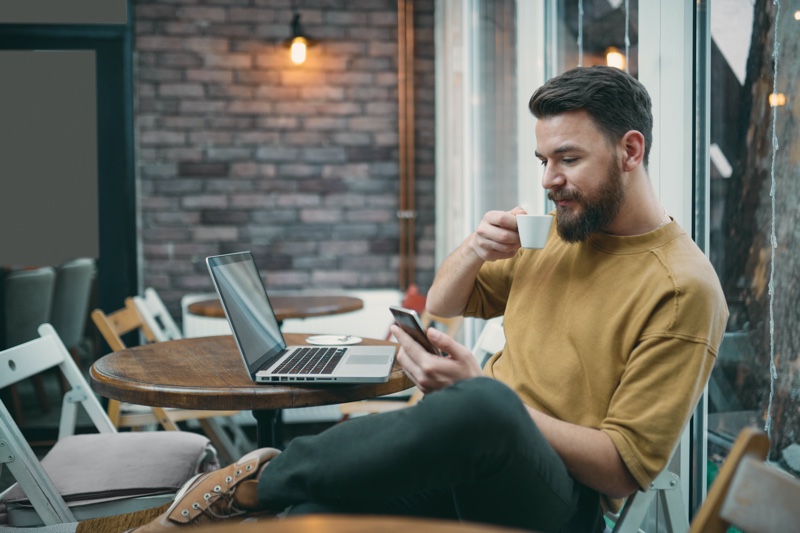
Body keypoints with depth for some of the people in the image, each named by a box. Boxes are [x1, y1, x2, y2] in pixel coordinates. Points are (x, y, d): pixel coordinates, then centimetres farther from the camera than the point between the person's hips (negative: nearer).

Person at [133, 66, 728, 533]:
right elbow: (441, 306, 24)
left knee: (483, 406, -40)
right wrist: (473, 251, 1)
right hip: (466, 455, 6)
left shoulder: (683, 288, -8)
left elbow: (625, 468, -12)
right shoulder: (557, 229, 15)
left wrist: (479, 388, -21)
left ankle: (261, 479, -21)